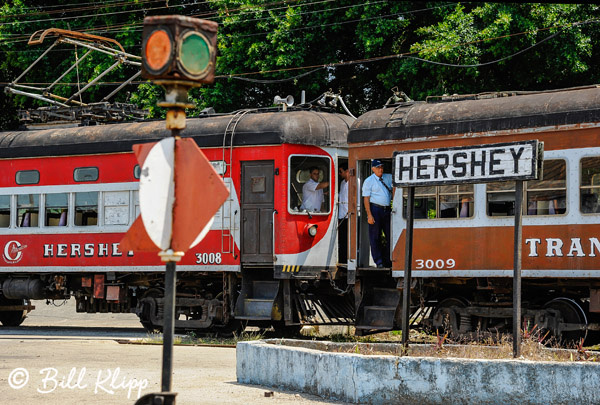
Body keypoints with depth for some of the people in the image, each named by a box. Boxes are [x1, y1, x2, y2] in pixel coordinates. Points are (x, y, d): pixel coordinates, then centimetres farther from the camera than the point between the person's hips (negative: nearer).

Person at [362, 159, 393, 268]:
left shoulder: (388, 178, 12)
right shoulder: (369, 181, -2)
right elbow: (366, 199, -6)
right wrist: (369, 215, -14)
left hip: (387, 209, 5)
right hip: (375, 209, -5)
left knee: (390, 236, 5)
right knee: (375, 236, -3)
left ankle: (388, 261, 12)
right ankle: (379, 262, 2)